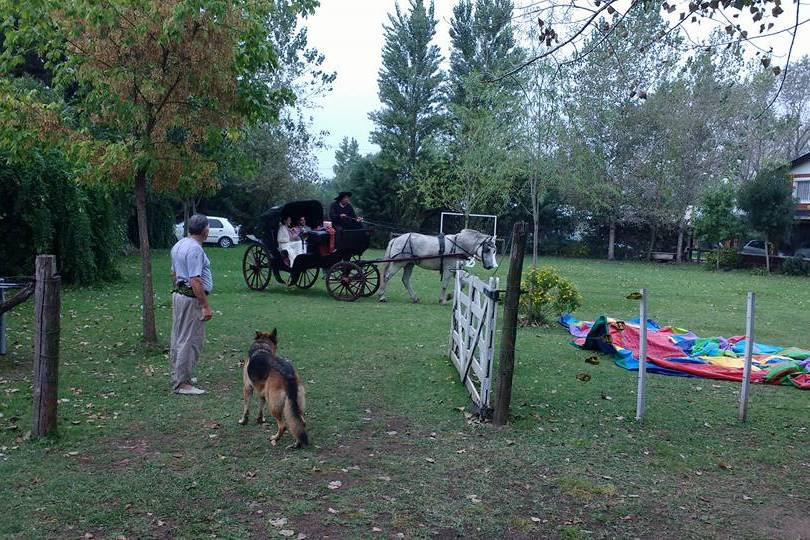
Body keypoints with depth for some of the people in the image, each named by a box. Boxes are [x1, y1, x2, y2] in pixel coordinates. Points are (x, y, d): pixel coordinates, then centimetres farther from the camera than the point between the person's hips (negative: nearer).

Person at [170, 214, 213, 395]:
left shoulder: (179, 245, 11)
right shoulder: (195, 249, -20)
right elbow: (195, 281, -24)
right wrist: (206, 306, -22)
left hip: (178, 295, 11)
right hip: (192, 300, -11)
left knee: (178, 338, 17)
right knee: (190, 341, -5)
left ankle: (178, 376, 28)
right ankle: (182, 384, -1)